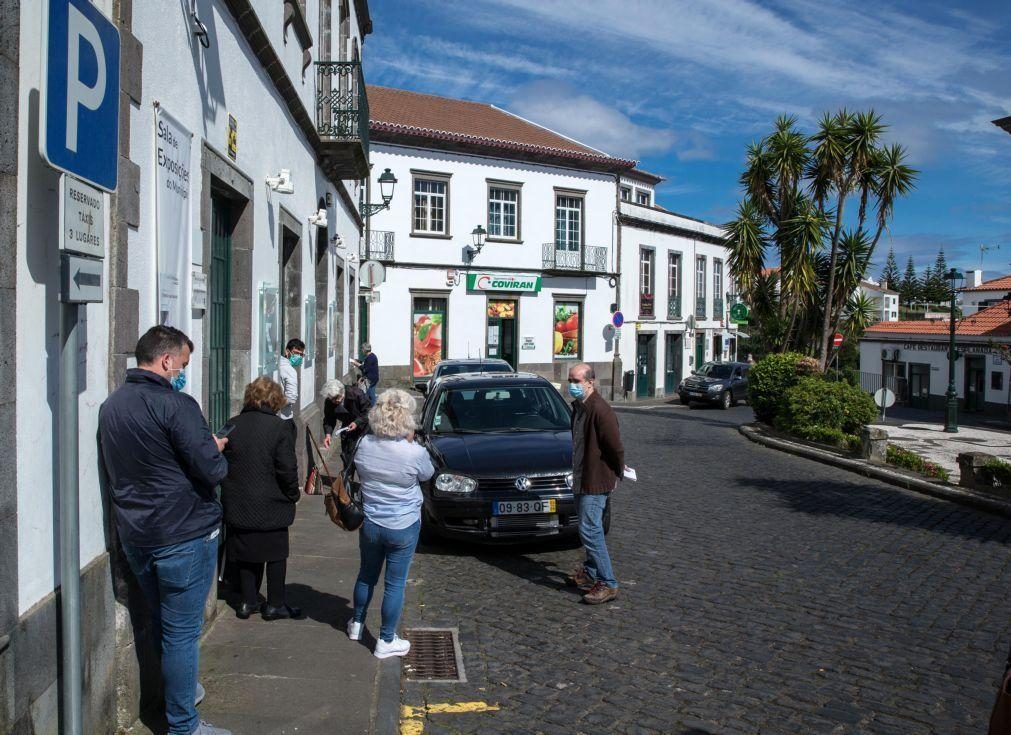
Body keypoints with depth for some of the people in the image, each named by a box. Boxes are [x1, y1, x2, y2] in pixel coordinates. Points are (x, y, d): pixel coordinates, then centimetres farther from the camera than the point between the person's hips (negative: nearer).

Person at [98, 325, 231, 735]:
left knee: (162, 624, 23)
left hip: (134, 535, 8)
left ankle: (180, 691, 41)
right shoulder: (175, 404, -19)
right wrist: (216, 450, 1)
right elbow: (212, 471, -22)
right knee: (182, 632, 3)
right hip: (184, 534, -8)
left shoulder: (110, 405, 7)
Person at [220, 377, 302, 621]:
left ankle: (248, 601, 23)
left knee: (247, 551, 16)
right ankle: (275, 605, 15)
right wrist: (292, 496, 1)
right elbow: (287, 469, -14)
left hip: (238, 505, 4)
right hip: (271, 505, -4)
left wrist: (229, 493, 17)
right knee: (276, 553, 9)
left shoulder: (232, 425, 1)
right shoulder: (279, 427, -13)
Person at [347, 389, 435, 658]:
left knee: (367, 574, 24)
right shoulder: (415, 453, -24)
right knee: (395, 583, 9)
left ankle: (357, 624, 43)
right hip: (403, 527, -4)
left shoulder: (364, 445, -12)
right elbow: (427, 475, -2)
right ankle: (386, 641, 20)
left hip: (370, 524, 4)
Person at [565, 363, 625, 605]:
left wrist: (617, 472, -5)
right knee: (589, 529, 20)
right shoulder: (578, 406, 8)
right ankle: (590, 573, 34)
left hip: (596, 481, -10)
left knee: (590, 531, -10)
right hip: (582, 479, 10)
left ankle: (607, 584, -2)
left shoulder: (600, 410, -22)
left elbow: (616, 446, -20)